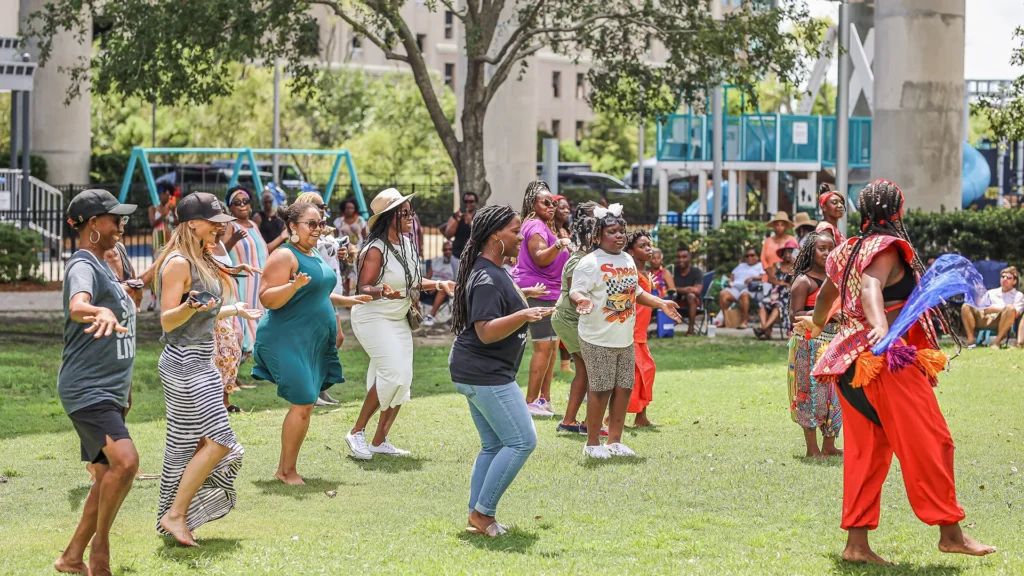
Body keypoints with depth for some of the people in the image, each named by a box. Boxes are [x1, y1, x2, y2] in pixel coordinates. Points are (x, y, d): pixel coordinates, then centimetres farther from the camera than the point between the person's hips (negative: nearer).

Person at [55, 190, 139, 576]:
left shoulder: (103, 267, 16)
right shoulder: (83, 266, -13)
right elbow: (77, 307, -37)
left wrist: (124, 387, 31)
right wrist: (101, 312, -59)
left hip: (109, 391, 10)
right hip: (86, 390, -10)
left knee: (107, 477, 11)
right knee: (125, 460, -25)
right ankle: (100, 544, -9)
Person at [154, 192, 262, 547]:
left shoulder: (202, 262, 15)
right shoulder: (178, 263, -14)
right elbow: (167, 320, -18)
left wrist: (236, 310, 33)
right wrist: (191, 306, -37)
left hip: (201, 363, 10)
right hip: (185, 363, -10)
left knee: (192, 443, 10)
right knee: (217, 441, -12)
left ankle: (174, 517, 14)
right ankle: (175, 514, -8)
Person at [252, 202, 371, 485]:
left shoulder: (315, 255, 15)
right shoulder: (284, 256, -13)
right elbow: (268, 300, -20)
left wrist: (347, 301, 27)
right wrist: (294, 285, -34)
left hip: (314, 342, 9)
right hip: (289, 341, -9)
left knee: (305, 404, 9)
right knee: (303, 404, -13)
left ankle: (283, 468, 18)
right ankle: (288, 472, -3)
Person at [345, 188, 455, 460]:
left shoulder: (407, 243, 6)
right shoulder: (375, 249, -19)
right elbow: (363, 288, -21)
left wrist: (439, 284, 6)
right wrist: (383, 291, -40)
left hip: (399, 320, 9)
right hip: (373, 318, -9)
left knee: (403, 380, 3)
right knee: (392, 371, -20)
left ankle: (379, 441, 13)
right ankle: (357, 432, -8)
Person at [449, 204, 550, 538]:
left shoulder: (492, 272, 13)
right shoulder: (487, 280, -20)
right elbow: (486, 332, -27)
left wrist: (521, 298, 40)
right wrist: (523, 316, -39)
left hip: (477, 373, 11)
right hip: (486, 375, -11)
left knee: (493, 446, 14)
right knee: (522, 441, -8)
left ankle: (478, 516, 16)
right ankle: (483, 511, -4)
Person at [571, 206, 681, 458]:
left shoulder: (627, 260, 13)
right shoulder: (590, 262, -12)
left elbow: (636, 292, 25)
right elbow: (576, 291, -21)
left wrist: (660, 304, 17)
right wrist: (581, 300, -42)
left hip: (625, 339, 7)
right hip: (598, 339, -7)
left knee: (624, 388, 9)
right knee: (600, 390, -4)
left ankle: (615, 440, 21)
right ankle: (592, 443, 10)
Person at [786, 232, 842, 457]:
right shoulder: (804, 281, -6)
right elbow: (795, 315, -13)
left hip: (834, 342, 7)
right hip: (810, 343, -7)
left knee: (835, 392, 7)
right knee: (812, 391, -4)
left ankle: (829, 444, 16)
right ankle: (812, 448, 2)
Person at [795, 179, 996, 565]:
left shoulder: (850, 250, 16)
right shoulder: (887, 247, -8)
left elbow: (827, 291, 32)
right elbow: (871, 287, -27)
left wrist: (816, 322, 53)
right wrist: (880, 326, -46)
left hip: (852, 362, 9)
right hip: (889, 359, -9)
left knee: (865, 452, 8)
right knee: (929, 442, -4)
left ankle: (856, 543, 6)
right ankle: (950, 532, -3)